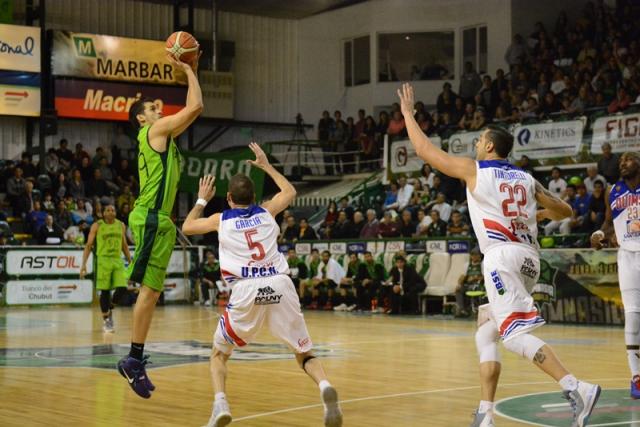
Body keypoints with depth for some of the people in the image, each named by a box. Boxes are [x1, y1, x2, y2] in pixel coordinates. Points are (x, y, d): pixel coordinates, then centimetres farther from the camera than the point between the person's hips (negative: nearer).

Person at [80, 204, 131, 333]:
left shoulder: (121, 225, 10)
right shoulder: (97, 226, -1)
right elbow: (88, 245, -2)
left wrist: (130, 262, 15)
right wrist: (83, 264, -9)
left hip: (118, 260, 4)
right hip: (103, 260, -3)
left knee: (122, 288, -9)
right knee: (105, 291, -4)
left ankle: (109, 310, 17)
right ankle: (106, 320, 8)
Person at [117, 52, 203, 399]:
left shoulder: (161, 134, 22)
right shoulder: (155, 130, -4)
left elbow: (192, 110, 28)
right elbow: (195, 107, -11)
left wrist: (193, 71, 23)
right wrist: (188, 71, 1)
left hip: (158, 218, 10)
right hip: (151, 217, -10)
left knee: (151, 291, 9)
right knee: (149, 289, -11)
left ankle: (135, 360, 12)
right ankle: (134, 359, -9)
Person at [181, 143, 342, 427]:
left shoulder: (220, 219, 18)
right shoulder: (266, 211, 22)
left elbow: (187, 227, 38)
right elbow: (290, 191, 43)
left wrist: (202, 199, 50)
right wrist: (266, 165, 50)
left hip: (247, 289, -1)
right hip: (280, 284, 1)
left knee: (220, 353, 18)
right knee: (304, 353, 13)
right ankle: (325, 386, -19)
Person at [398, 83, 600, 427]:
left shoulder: (474, 169, 7)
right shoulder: (526, 179, 19)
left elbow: (425, 150, 13)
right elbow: (564, 211, 20)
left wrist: (408, 113, 27)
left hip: (502, 257, -7)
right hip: (529, 257, 7)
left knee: (516, 334, -14)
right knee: (485, 333, 16)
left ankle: (576, 388, -32)